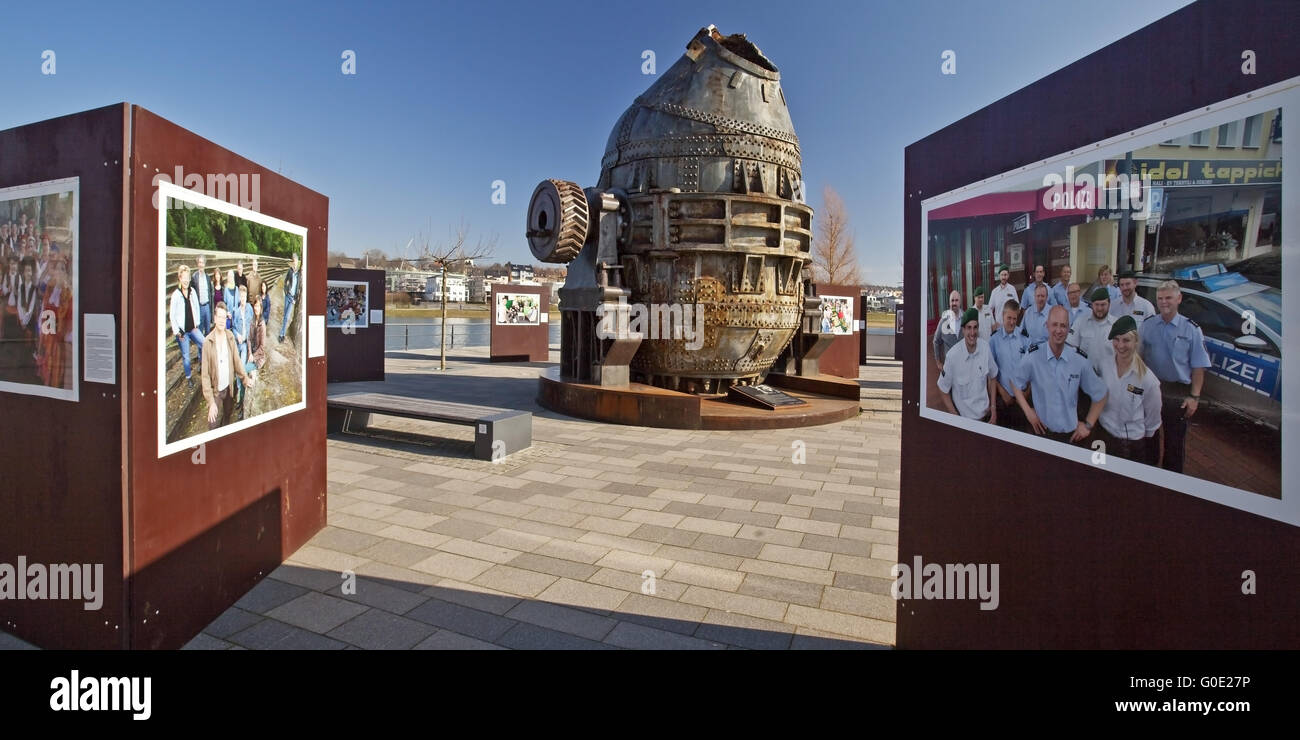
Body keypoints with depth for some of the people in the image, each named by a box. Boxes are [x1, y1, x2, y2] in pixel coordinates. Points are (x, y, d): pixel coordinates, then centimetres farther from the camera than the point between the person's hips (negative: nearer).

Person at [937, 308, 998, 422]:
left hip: (985, 412, 4)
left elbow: (992, 377, 5)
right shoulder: (953, 356, -23)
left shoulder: (985, 347, -11)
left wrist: (993, 406, 2)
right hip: (964, 416, -4)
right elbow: (943, 390, -12)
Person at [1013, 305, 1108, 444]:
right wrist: (1028, 412, -6)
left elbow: (1100, 396, 5)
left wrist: (1088, 425, 2)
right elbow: (1017, 384, 3)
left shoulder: (1081, 360, -8)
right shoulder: (1033, 355, -11)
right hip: (1041, 431, -1)